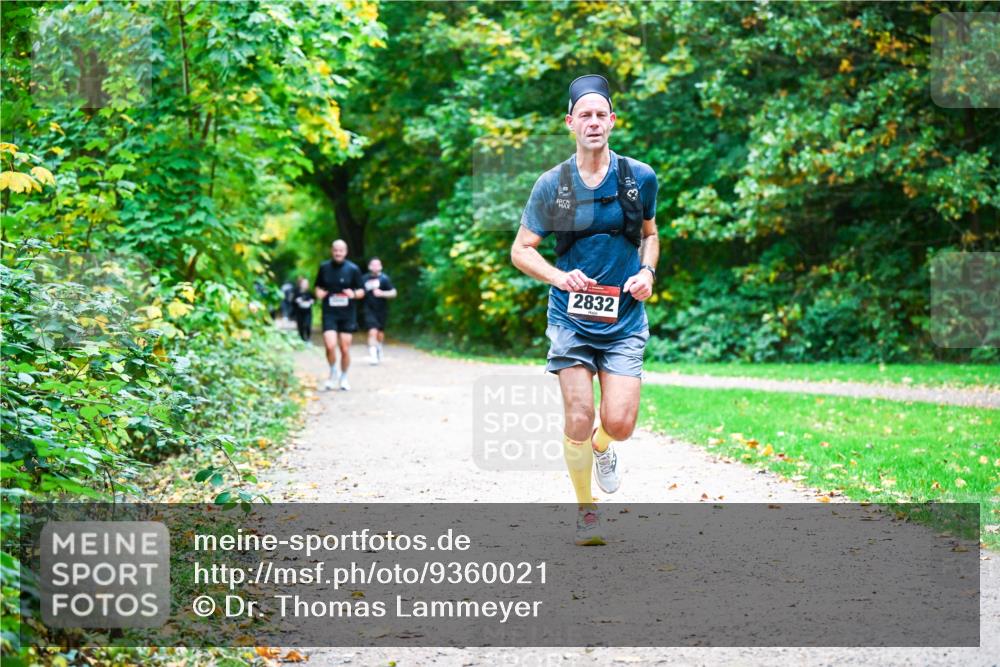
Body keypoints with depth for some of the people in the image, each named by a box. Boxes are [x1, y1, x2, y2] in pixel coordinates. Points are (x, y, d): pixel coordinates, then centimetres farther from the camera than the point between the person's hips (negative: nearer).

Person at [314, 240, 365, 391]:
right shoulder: (324, 267, 4)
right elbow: (318, 286, 17)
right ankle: (333, 372, 12)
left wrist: (353, 294, -18)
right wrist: (319, 292, -5)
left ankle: (343, 377, 24)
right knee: (330, 346, -15)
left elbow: (362, 291, 4)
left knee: (345, 349, 3)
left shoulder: (353, 269, -1)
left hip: (347, 314, 0)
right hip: (329, 313, 0)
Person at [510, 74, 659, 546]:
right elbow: (521, 250, 4)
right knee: (579, 418, -6)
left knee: (619, 424, -9)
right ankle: (585, 510, 16)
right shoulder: (552, 185, -1)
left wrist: (647, 272, 0)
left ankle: (602, 446, 30)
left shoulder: (639, 178, 3)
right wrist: (559, 276, -13)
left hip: (625, 318, 1)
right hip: (571, 317, -1)